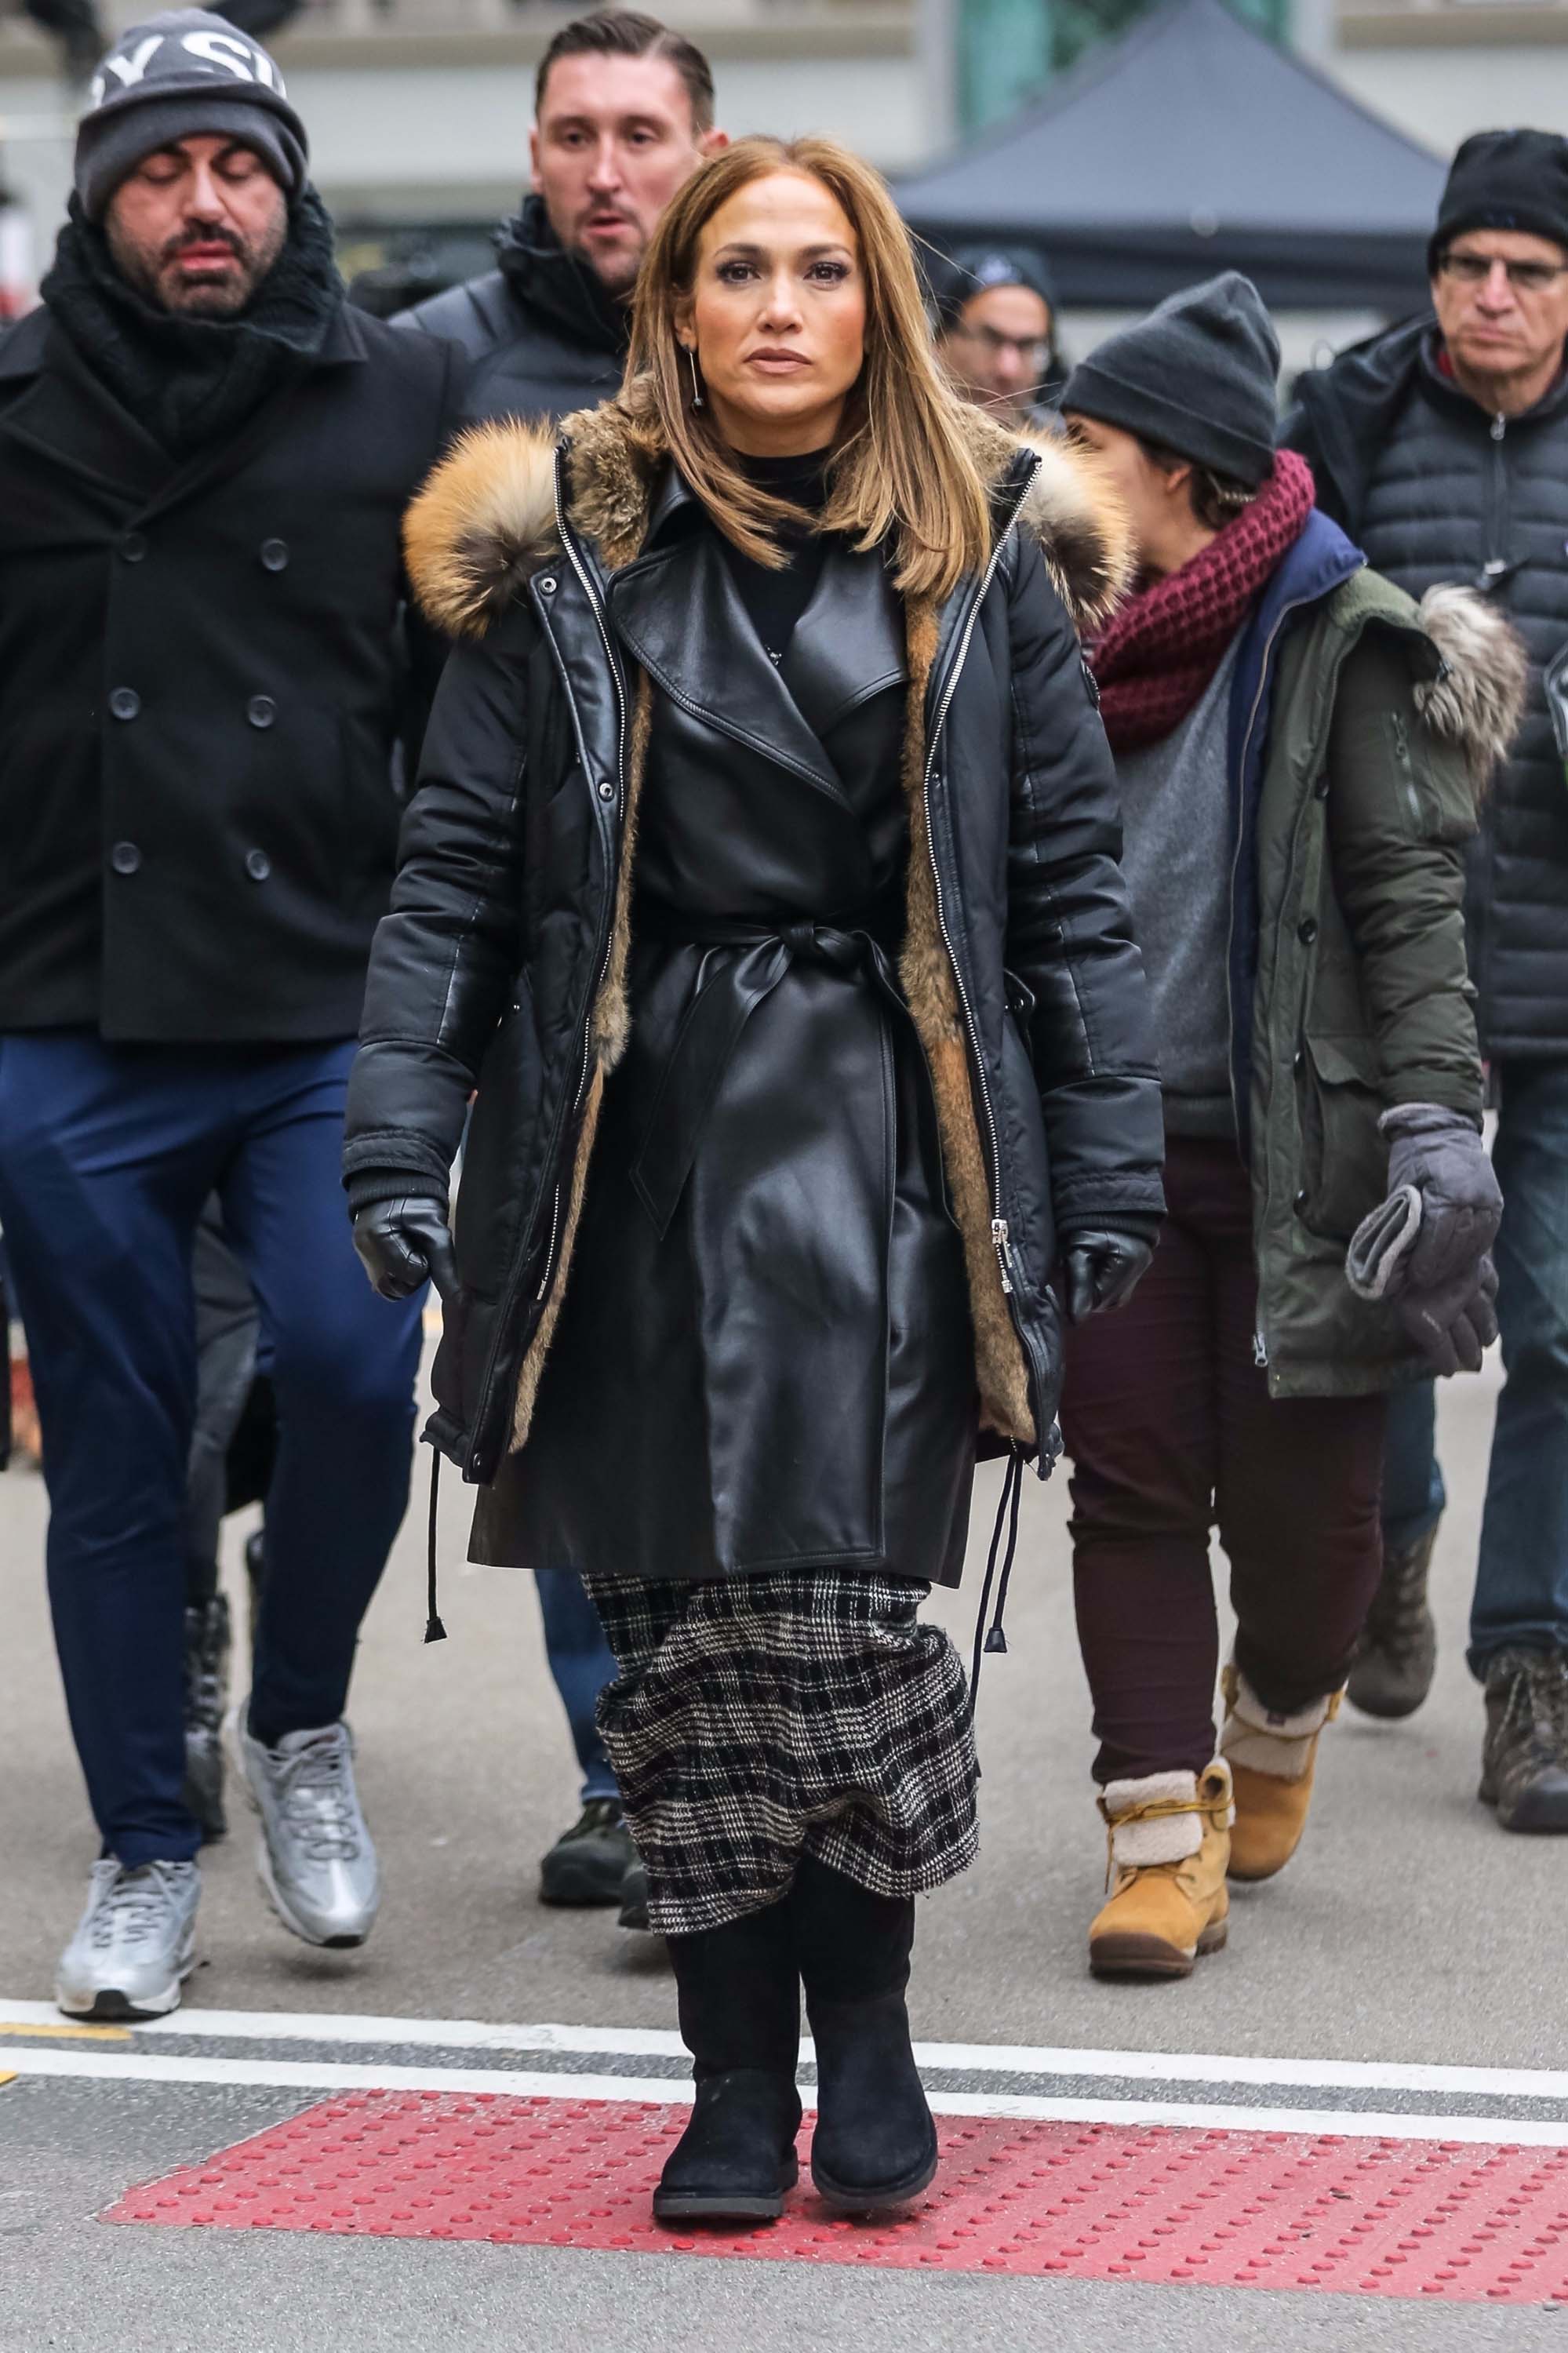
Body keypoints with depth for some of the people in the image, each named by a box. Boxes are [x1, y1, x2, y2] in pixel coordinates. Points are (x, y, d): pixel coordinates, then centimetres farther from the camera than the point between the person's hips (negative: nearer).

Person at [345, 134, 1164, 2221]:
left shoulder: (984, 560, 7)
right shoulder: (567, 556, 5)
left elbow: (1073, 879, 8)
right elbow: (456, 871, 5)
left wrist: (1109, 1164, 2)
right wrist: (402, 1145, -4)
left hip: (884, 1138, -1)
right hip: (642, 1138, 1)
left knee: (850, 1597, -11)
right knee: (680, 1622, 1)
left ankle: (865, 2024, 9)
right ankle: (738, 2075, 12)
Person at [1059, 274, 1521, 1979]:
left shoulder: (1345, 646, -6)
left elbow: (1410, 895, -11)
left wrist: (1437, 1117, -21)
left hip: (1298, 1153, -4)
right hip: (1112, 1142, 4)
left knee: (1300, 1502, 0)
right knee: (1131, 1482, -3)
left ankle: (1276, 1726, 31)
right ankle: (1161, 1836, 1)